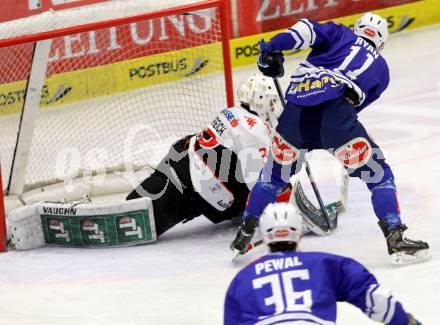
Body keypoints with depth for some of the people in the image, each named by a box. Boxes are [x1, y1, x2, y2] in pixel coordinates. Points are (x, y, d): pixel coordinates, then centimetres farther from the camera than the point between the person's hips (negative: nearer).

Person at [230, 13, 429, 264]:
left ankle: (244, 236, 25)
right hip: (334, 109, -2)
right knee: (379, 176, 10)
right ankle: (396, 240, -3)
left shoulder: (341, 35, 27)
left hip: (296, 111, 2)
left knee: (274, 175, 24)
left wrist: (273, 47, 4)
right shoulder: (381, 69, 27)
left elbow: (310, 30, 6)